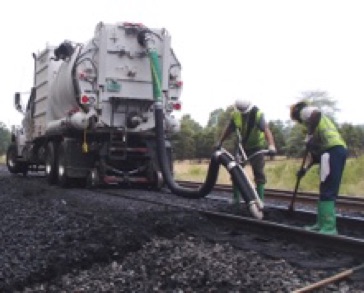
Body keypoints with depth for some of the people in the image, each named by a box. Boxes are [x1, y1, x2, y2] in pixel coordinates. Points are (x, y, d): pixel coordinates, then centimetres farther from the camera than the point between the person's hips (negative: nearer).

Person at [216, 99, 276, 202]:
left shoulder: (258, 114, -27)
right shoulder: (235, 114, -16)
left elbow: (266, 130, -41)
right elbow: (229, 129, -1)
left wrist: (271, 146, -56)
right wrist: (220, 142, 0)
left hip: (256, 147, -3)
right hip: (242, 146, 3)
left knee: (259, 173, -6)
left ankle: (260, 199, 2)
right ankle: (235, 198, 14)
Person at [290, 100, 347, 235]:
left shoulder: (306, 111, 7)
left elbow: (316, 112, -21)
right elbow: (316, 152, 31)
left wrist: (310, 137, -18)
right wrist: (305, 168, 29)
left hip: (333, 149, -10)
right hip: (338, 149, 10)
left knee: (327, 191, -11)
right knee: (326, 190, 14)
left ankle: (329, 228, -13)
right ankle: (322, 224, 20)